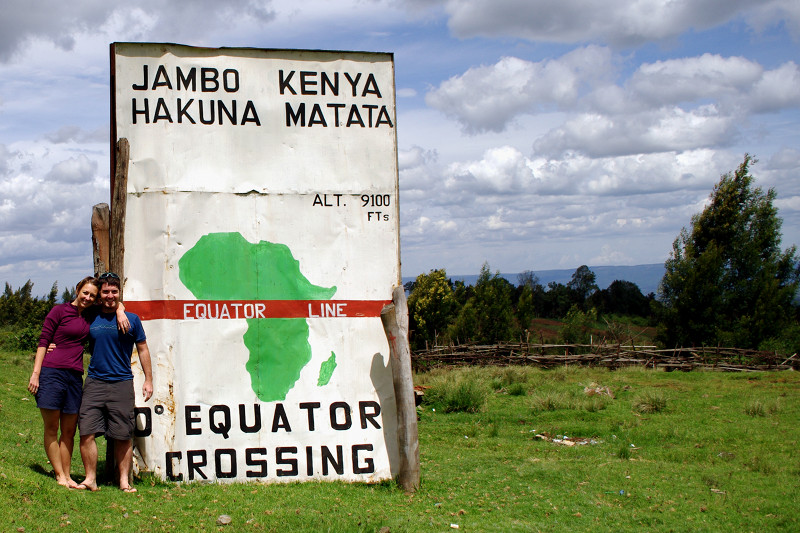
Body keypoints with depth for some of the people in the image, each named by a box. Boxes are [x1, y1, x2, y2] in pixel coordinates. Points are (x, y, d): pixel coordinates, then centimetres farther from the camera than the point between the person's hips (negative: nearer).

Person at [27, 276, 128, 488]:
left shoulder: (91, 314, 13)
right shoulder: (59, 311, 0)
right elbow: (43, 341, -1)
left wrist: (120, 313, 4)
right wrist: (35, 373, -8)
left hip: (75, 376, 5)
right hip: (52, 373, -5)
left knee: (69, 431, 6)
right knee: (51, 428, 0)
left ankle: (67, 476, 11)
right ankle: (60, 475, 5)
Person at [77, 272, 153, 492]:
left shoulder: (131, 319, 4)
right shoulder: (91, 319, 9)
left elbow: (143, 350, 10)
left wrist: (148, 380, 6)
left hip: (122, 384, -2)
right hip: (94, 382, 2)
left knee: (123, 437, 1)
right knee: (87, 433, -5)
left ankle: (124, 481, 11)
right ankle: (90, 479, 5)